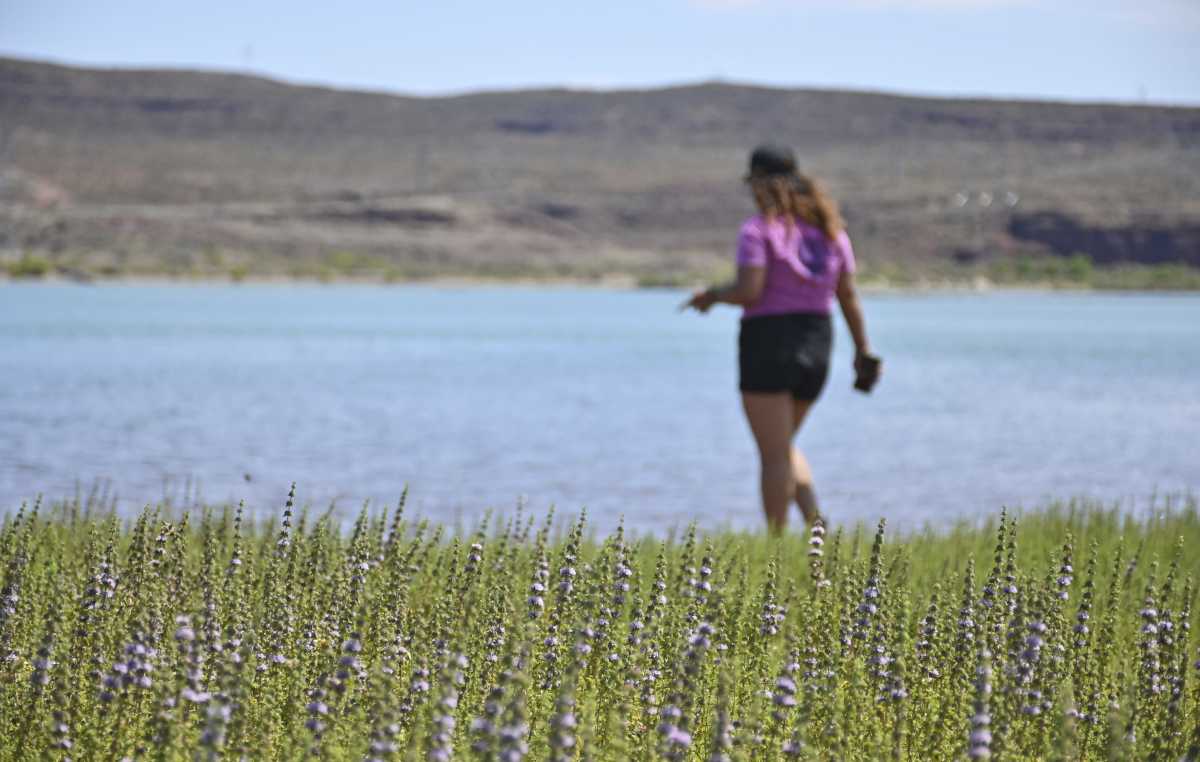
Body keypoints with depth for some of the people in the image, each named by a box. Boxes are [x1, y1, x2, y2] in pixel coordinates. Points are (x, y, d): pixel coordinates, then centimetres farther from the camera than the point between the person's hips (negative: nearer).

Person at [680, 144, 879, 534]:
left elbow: (749, 290, -20)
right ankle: (814, 518, 0)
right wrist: (863, 350, 14)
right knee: (783, 444, 21)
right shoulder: (829, 229, 8)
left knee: (774, 454, 0)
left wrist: (712, 295, -1)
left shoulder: (759, 229, -10)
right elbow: (848, 294, 8)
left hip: (768, 343, -6)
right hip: (817, 345, 6)